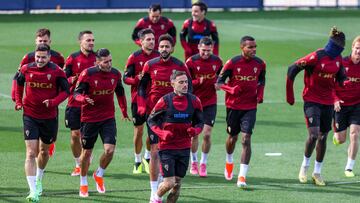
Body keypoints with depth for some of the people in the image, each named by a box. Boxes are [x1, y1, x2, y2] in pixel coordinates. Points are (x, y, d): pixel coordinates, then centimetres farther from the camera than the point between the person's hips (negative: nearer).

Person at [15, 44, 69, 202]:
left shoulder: (57, 71, -10)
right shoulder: (26, 69, -5)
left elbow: (65, 91, -4)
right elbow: (19, 83, 15)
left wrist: (53, 102, -20)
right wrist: (18, 101, 7)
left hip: (49, 116, 1)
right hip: (30, 116, -1)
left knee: (44, 151, 20)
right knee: (31, 153, -12)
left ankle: (38, 179, 48)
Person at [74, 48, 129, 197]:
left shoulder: (115, 74, 0)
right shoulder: (87, 74, -13)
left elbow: (120, 93, 16)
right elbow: (76, 92, -10)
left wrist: (124, 113, 21)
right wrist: (84, 99, -32)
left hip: (108, 118, 2)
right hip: (89, 118, -2)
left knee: (110, 149, -13)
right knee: (87, 152, 8)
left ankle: (99, 175, 16)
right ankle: (83, 183, 28)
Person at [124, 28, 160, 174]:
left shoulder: (159, 57, 2)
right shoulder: (134, 58, -4)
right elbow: (126, 78, -3)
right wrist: (137, 79, -21)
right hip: (138, 98, -2)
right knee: (138, 131, 3)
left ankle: (147, 158, 23)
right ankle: (137, 162, 17)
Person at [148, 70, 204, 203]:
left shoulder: (194, 101, 0)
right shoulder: (165, 101, -9)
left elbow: (199, 122, 11)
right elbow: (151, 120, 0)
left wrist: (195, 131, -12)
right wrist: (162, 133, -16)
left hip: (184, 148, 4)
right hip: (167, 147, -4)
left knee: (178, 182, 7)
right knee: (169, 182, -9)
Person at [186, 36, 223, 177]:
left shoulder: (217, 61, -1)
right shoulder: (191, 62, -8)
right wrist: (198, 82, -24)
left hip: (210, 102, 1)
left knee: (207, 134, -6)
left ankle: (203, 164, 9)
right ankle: (194, 163, 23)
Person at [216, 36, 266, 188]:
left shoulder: (260, 64, -4)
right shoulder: (232, 63, -12)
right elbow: (219, 82, -6)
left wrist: (260, 94, -3)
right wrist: (231, 89, -24)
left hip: (250, 107, 0)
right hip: (233, 106, 0)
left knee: (246, 139, -12)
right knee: (233, 137, 16)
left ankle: (242, 176, -12)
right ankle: (229, 161, 49)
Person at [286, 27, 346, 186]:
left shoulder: (338, 58, 2)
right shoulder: (316, 57, -17)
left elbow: (340, 76, 19)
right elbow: (292, 70, -15)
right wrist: (290, 95, -10)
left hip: (328, 102, 6)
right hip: (312, 101, -6)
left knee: (323, 137, 9)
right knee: (313, 135, -16)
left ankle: (317, 172, 20)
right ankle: (305, 166, 7)